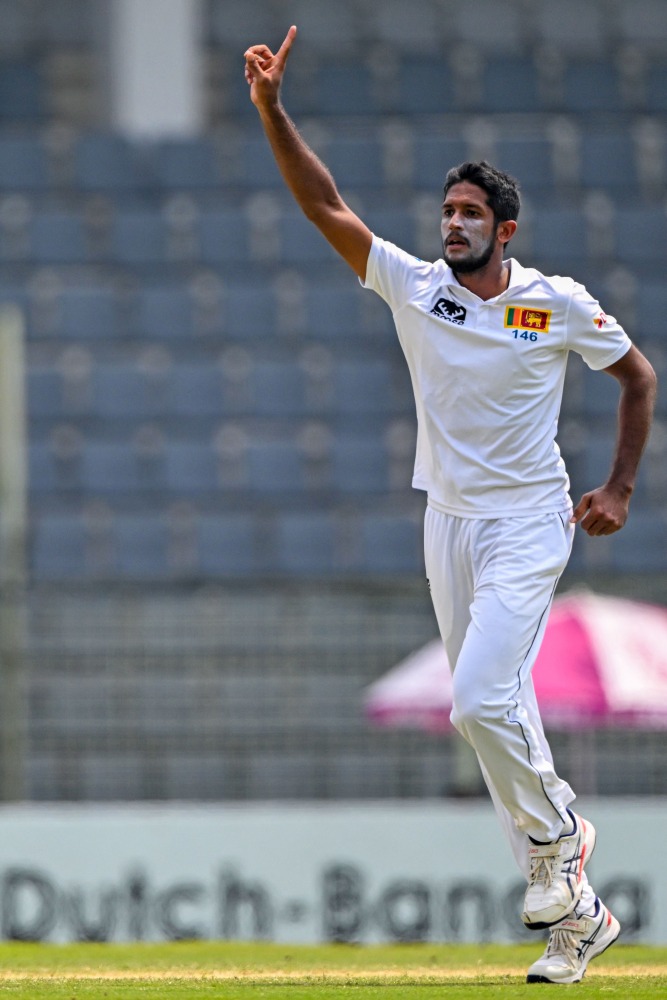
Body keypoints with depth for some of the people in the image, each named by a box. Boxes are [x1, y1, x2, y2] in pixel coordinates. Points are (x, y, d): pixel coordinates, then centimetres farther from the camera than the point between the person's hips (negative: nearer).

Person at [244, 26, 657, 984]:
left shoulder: (558, 304, -7)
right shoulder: (414, 287, 0)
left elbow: (638, 376, 6)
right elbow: (326, 206, -8)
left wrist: (620, 489, 1)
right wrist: (273, 110, -19)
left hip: (529, 525, -5)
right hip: (448, 521, 5)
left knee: (481, 702, -21)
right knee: (493, 713, 6)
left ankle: (553, 838, 5)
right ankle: (574, 911, 15)